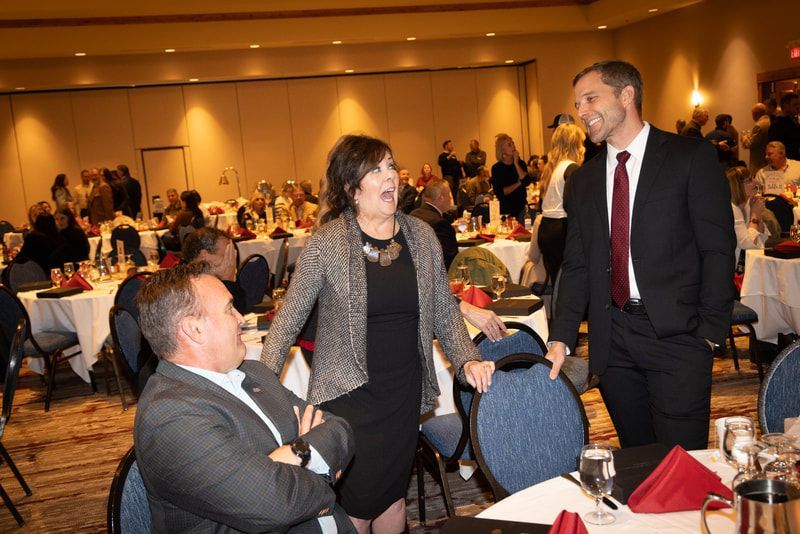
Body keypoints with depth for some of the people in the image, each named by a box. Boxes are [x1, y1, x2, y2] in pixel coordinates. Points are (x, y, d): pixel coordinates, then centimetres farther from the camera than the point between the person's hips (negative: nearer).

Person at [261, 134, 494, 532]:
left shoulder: (421, 236, 1)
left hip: (405, 392, 4)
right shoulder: (326, 244, -11)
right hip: (348, 393, -3)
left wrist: (467, 360, -6)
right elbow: (289, 319, -5)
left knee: (394, 496, 16)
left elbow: (445, 312, 8)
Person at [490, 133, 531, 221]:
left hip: (521, 208, 3)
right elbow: (499, 192, -11)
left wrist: (516, 163, -10)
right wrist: (518, 184, -9)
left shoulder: (521, 163, 6)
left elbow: (527, 182, -11)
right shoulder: (496, 168, -3)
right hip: (506, 210, -3)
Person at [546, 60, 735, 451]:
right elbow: (577, 265, 11)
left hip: (676, 333, -4)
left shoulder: (692, 157, -2)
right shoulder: (583, 180, 12)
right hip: (612, 340, 5)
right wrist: (561, 338, 3)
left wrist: (711, 330, -9)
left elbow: (718, 249, -5)